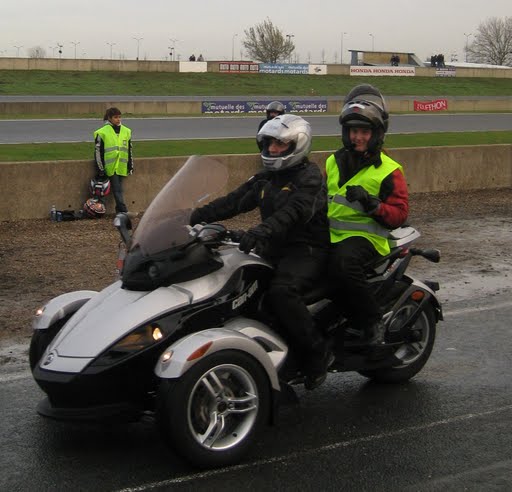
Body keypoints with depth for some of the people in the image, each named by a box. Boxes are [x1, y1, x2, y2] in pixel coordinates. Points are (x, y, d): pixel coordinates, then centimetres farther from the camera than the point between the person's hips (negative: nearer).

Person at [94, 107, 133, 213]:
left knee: (118, 189, 8)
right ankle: (124, 212, -10)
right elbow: (98, 152, -3)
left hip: (122, 167, 4)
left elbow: (129, 150, 19)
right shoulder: (102, 133, -4)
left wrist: (131, 165, 18)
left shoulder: (126, 131, 12)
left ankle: (120, 212, 13)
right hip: (110, 167, -4)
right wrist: (100, 169, -6)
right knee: (117, 190, -8)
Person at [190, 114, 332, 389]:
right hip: (274, 252, 9)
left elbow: (296, 211, -27)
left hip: (307, 251, -8)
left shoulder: (309, 177, -8)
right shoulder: (265, 179, 18)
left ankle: (317, 354, -22)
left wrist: (262, 230, -45)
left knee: (281, 291, -35)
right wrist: (194, 217, -3)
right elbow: (233, 202, 11)